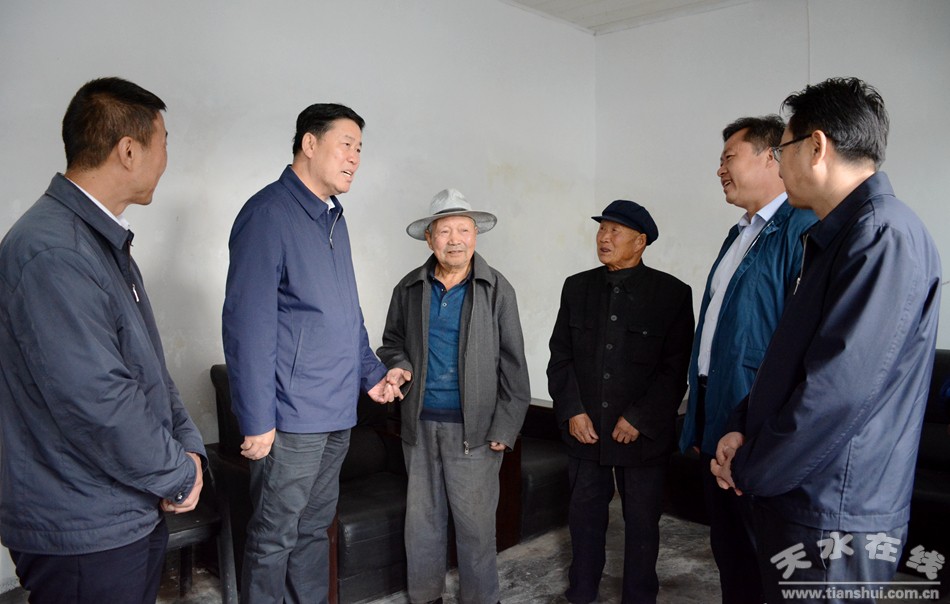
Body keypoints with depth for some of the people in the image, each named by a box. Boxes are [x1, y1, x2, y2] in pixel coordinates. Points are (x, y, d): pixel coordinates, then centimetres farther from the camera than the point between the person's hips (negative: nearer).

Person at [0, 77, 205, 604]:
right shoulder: (52, 254, -24)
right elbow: (97, 404, -27)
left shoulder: (104, 239, 10)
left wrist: (186, 447, 1)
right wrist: (179, 477, -14)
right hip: (83, 537, -9)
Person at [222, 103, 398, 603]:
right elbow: (247, 325, -18)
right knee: (274, 539, 7)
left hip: (336, 414, 8)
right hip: (291, 419, -8)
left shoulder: (334, 219, 13)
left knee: (315, 529, 20)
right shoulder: (269, 214, -13)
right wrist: (256, 421, -18)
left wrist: (371, 373, 18)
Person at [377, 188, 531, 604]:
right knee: (422, 519, 14)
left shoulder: (497, 289, -4)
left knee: (475, 523, 5)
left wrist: (504, 429, -8)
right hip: (420, 424, 3)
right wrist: (398, 365, -5)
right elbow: (392, 340, 18)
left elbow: (512, 364, -4)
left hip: (472, 428, -3)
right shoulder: (408, 289, 4)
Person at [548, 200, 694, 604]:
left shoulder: (672, 293, -5)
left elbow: (676, 368, -8)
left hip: (643, 434, -3)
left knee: (642, 522, 10)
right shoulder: (577, 287, 6)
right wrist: (572, 411, -4)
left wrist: (639, 420, -13)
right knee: (585, 516, 13)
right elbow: (560, 356, 6)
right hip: (585, 430, 3)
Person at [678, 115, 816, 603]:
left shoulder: (801, 228, -14)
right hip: (715, 422, 9)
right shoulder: (739, 234, 15)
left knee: (765, 557, 7)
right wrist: (699, 423, 17)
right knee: (728, 549, 20)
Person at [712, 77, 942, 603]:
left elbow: (839, 390, -26)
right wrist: (743, 428, 2)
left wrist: (748, 471, -14)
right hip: (795, 502, 9)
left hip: (832, 520, -9)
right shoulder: (832, 239, 14)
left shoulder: (886, 235, -19)